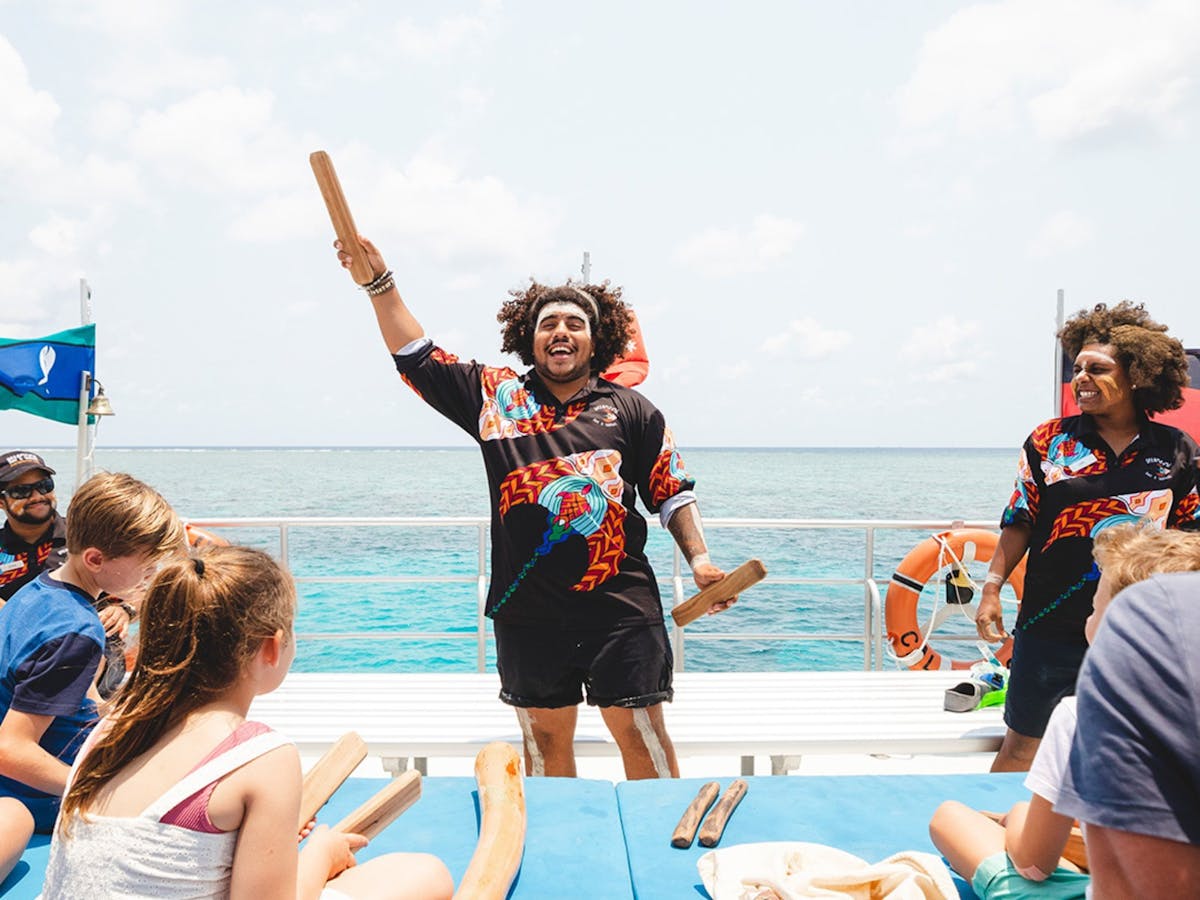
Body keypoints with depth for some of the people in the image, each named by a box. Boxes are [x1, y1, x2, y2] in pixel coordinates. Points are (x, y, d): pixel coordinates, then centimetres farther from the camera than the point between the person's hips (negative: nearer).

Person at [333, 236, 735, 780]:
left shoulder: (631, 410, 6)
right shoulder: (496, 397, 7)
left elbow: (673, 493, 8)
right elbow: (416, 356, 7)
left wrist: (699, 560, -3)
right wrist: (379, 280, 1)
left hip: (620, 607, -1)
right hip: (527, 609, 2)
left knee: (641, 733, 3)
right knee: (545, 737, 14)